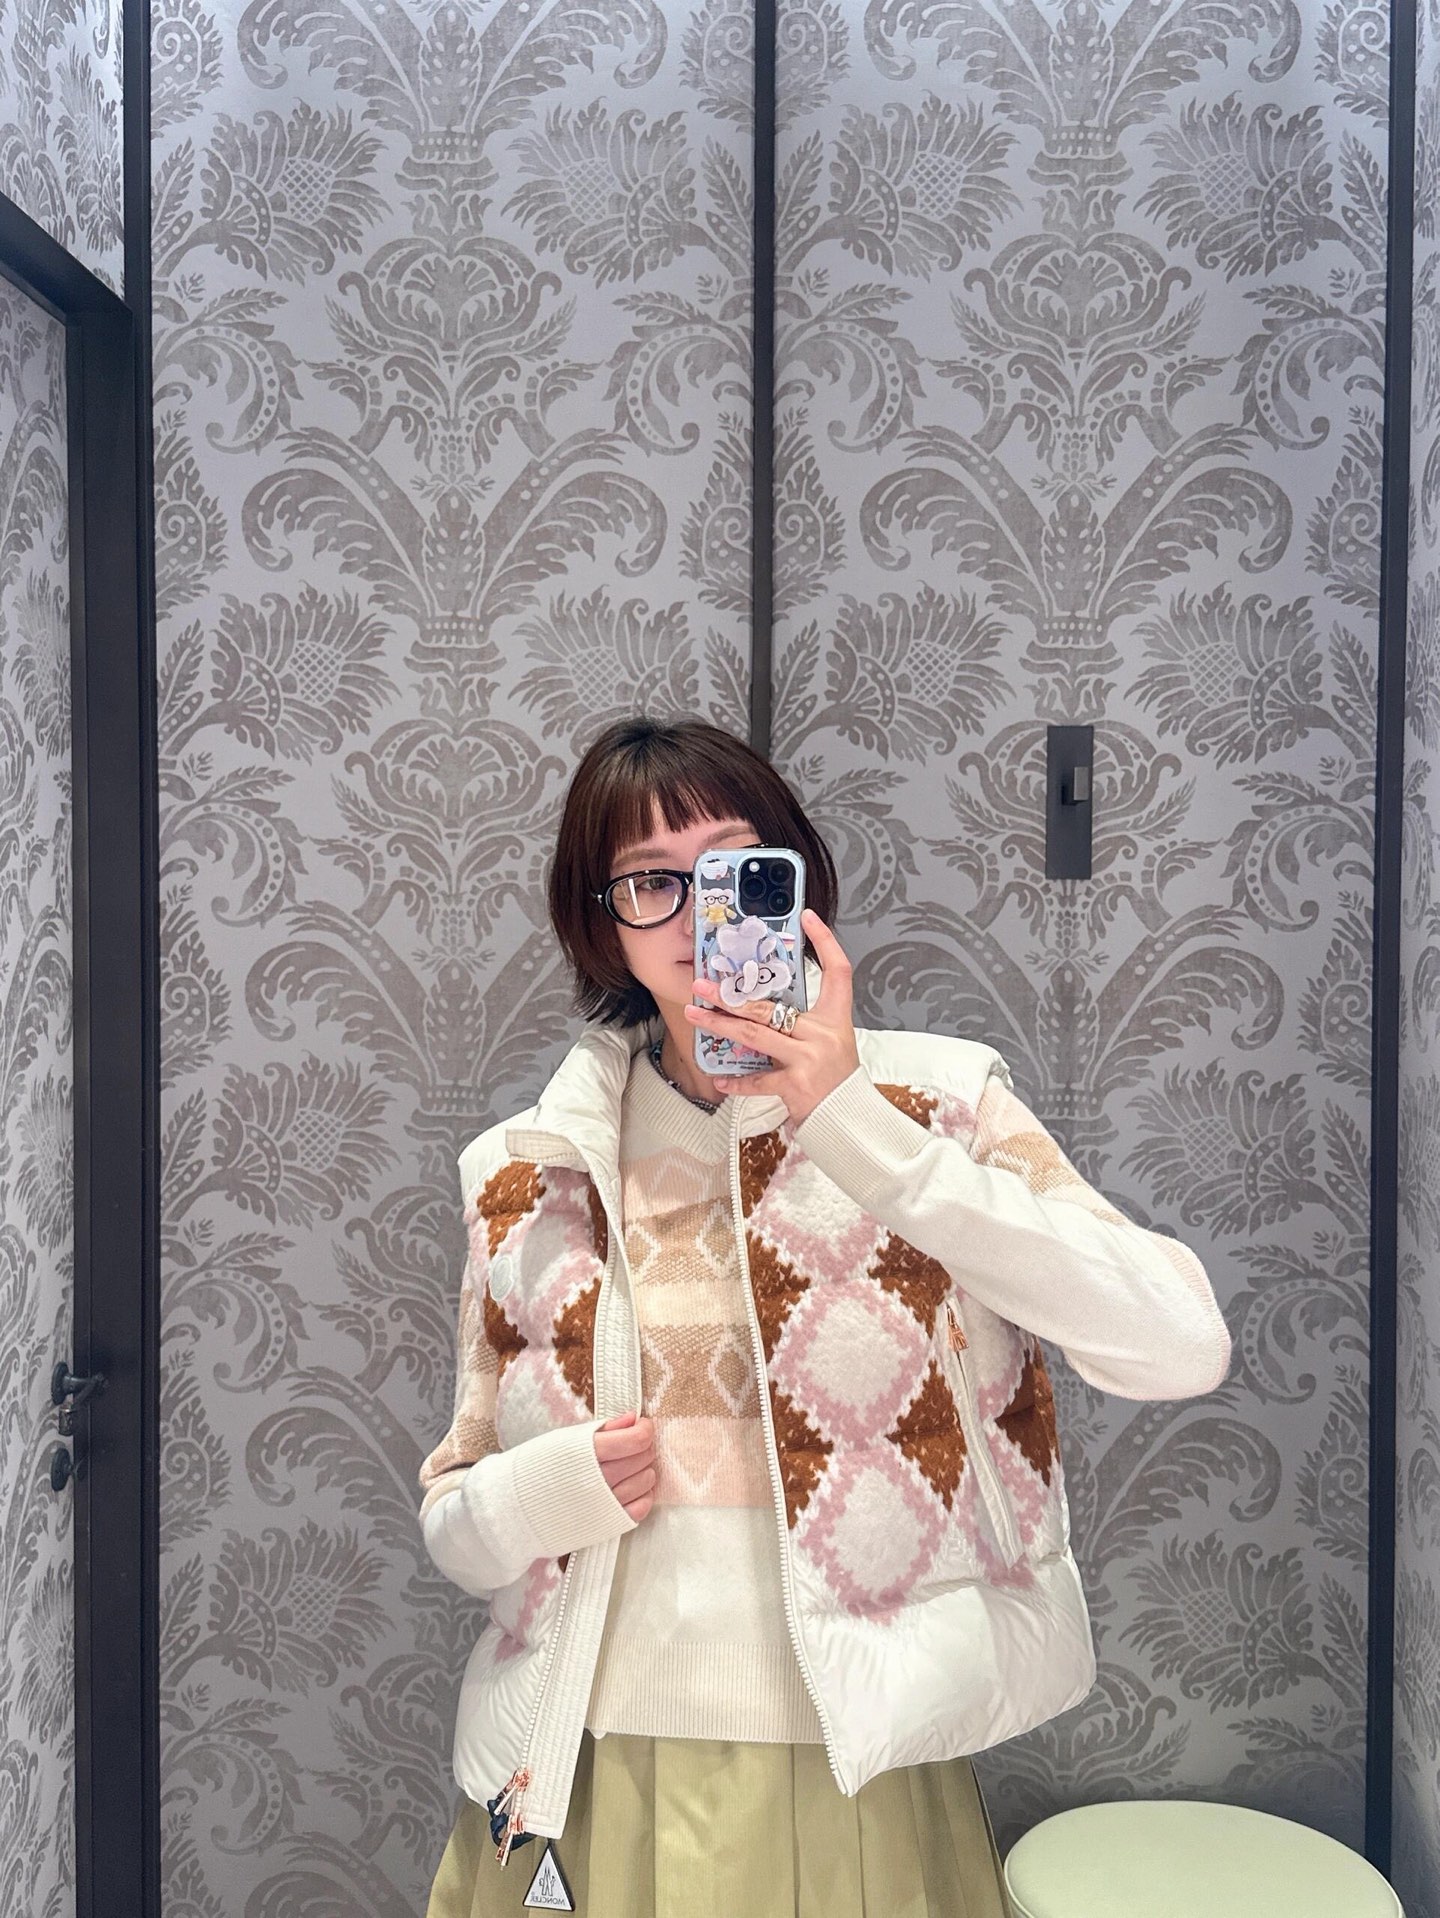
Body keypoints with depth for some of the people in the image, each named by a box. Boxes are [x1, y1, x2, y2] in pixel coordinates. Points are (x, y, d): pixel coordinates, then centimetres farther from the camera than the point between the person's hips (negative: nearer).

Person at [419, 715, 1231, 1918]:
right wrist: (549, 1491, -14)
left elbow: (1185, 1347, -20)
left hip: (862, 1782, -2)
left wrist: (854, 1125, -21)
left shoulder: (932, 1101, -5)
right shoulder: (535, 1174, 1)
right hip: (592, 1788, 2)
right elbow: (453, 1523, 9)